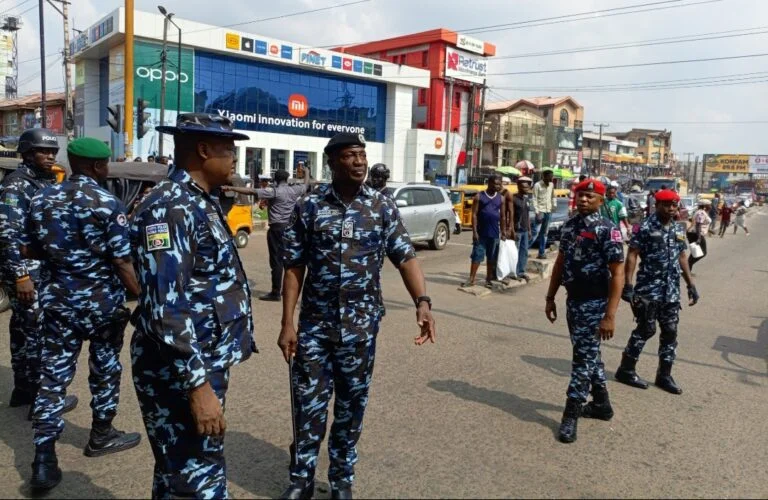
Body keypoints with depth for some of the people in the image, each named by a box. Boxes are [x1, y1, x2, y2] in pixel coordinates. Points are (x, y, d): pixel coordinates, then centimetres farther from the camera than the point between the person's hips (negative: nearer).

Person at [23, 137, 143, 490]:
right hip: (103, 302, -4)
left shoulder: (42, 200, 3)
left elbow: (30, 250, 13)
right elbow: (123, 263, -16)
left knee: (53, 378, 6)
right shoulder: (108, 204, -14)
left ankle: (44, 462, 4)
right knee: (105, 369, 15)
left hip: (58, 300, 4)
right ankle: (101, 436, 31)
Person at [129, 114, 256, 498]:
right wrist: (198, 385, -25)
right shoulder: (168, 207, -19)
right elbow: (166, 307, -25)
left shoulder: (200, 202, 12)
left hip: (204, 364, 10)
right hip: (181, 373, -9)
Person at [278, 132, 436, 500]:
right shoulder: (308, 207, -3)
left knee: (352, 406, 13)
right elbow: (294, 268, -2)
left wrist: (422, 302, -21)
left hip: (361, 326, 1)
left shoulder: (383, 207, -1)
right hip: (314, 323, 0)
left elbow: (405, 258, -5)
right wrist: (287, 323, -6)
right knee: (308, 404, 9)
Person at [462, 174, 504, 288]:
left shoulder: (501, 198, 7)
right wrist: (474, 231, -11)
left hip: (494, 233, 3)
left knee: (491, 258, 8)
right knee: (476, 256, -1)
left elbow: (502, 216, 10)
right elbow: (474, 214, -4)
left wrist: (503, 232, 6)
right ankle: (471, 279, 4)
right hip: (481, 232, -3)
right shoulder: (479, 196, -1)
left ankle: (488, 280, 18)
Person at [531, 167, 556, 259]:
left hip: (548, 212, 6)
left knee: (544, 233, 9)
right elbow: (535, 200, -11)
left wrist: (554, 205, 6)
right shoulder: (537, 185, -9)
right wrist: (537, 212, -17)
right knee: (536, 232, -11)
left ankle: (542, 253, 14)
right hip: (541, 211, -6)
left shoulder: (551, 185, 9)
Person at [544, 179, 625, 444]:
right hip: (573, 301, 7)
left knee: (584, 357, -2)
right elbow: (561, 262, 15)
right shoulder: (569, 225, 8)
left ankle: (571, 414, 6)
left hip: (594, 303, -7)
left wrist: (610, 315, -21)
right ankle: (601, 404, 34)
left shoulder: (608, 230, -14)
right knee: (589, 354, 18)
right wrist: (550, 298, 13)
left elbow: (617, 274, -17)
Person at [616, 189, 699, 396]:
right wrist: (628, 285, -19)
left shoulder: (678, 230, 12)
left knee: (670, 332, 9)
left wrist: (691, 285, 15)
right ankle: (626, 370, 13)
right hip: (649, 290, -6)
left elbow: (682, 258, 19)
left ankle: (664, 375, 21)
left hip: (672, 292, 7)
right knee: (646, 330, -1)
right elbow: (632, 256, -12)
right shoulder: (645, 227, -9)